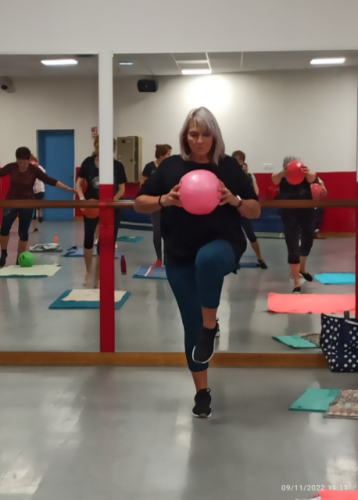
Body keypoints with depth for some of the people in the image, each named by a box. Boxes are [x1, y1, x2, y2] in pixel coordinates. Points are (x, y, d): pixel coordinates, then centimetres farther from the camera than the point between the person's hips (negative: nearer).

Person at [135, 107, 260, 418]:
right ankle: (202, 391, 22)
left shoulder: (229, 166, 1)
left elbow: (255, 211, 5)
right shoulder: (171, 166, 3)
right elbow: (139, 204, 5)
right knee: (191, 324, 5)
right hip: (180, 257, 2)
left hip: (223, 244, -2)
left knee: (208, 259, -40)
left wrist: (234, 200, -16)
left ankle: (210, 328, -21)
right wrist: (164, 200, -14)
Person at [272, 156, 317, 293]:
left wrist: (308, 173, -62)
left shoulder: (305, 177, -11)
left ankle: (302, 268, 51)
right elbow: (275, 179, -36)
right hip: (290, 218, -2)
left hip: (307, 215, 3)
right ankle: (297, 283, -4)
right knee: (293, 249, -8)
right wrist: (282, 173, -61)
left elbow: (312, 178, -35)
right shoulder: (282, 178, -12)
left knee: (307, 243, 21)